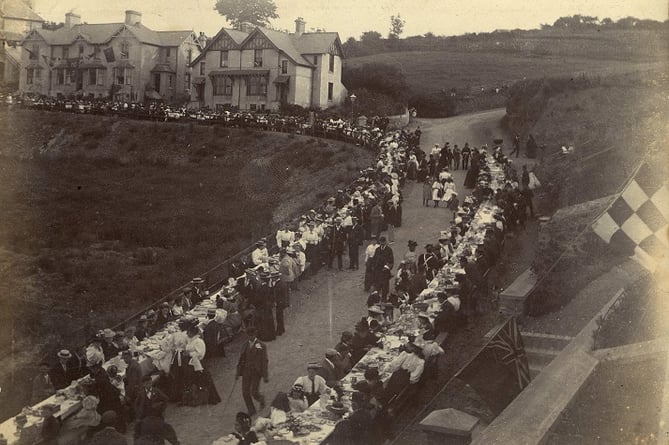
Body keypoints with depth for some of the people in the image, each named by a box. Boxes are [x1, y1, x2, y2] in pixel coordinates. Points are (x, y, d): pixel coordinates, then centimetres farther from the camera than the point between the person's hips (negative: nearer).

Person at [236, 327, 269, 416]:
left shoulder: (261, 346, -9)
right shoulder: (245, 344, 6)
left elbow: (264, 361, -8)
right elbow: (241, 358, 11)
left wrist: (265, 376, -9)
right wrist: (238, 372, 10)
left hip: (256, 372, -4)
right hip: (246, 371, 4)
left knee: (254, 393, -5)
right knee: (245, 392, 2)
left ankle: (261, 399, 31)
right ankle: (251, 410, 21)